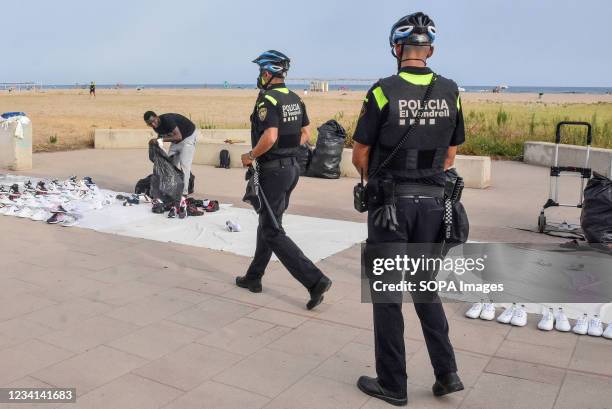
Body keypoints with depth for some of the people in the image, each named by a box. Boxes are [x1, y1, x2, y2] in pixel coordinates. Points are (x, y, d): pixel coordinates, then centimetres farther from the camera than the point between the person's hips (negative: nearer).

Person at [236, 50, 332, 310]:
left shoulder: (267, 100, -17)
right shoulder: (295, 99, 10)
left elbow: (269, 137, -29)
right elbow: (305, 135, 14)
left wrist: (250, 156, -14)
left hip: (272, 171, -9)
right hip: (292, 167, 9)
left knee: (273, 233, -3)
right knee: (267, 223, 19)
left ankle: (315, 281, -10)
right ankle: (253, 278, 31)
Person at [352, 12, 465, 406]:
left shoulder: (384, 91, -11)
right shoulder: (450, 92, 2)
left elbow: (360, 155, -5)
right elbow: (450, 155, 10)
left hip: (391, 201, -4)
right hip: (433, 201, 4)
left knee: (388, 292, 7)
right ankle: (447, 373, 19)